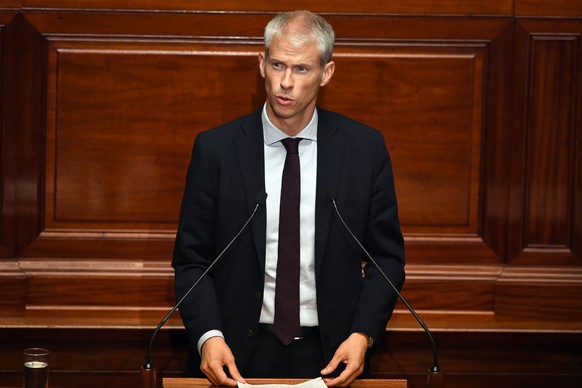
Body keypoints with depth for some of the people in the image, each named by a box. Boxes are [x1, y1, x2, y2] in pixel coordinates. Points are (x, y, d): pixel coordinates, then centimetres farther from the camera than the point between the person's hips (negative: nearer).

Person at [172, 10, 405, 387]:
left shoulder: (365, 147, -2)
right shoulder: (216, 148, -3)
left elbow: (387, 257, 2)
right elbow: (192, 259, -1)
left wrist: (362, 334, -12)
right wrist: (208, 336, -16)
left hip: (332, 354, 1)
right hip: (241, 354, 0)